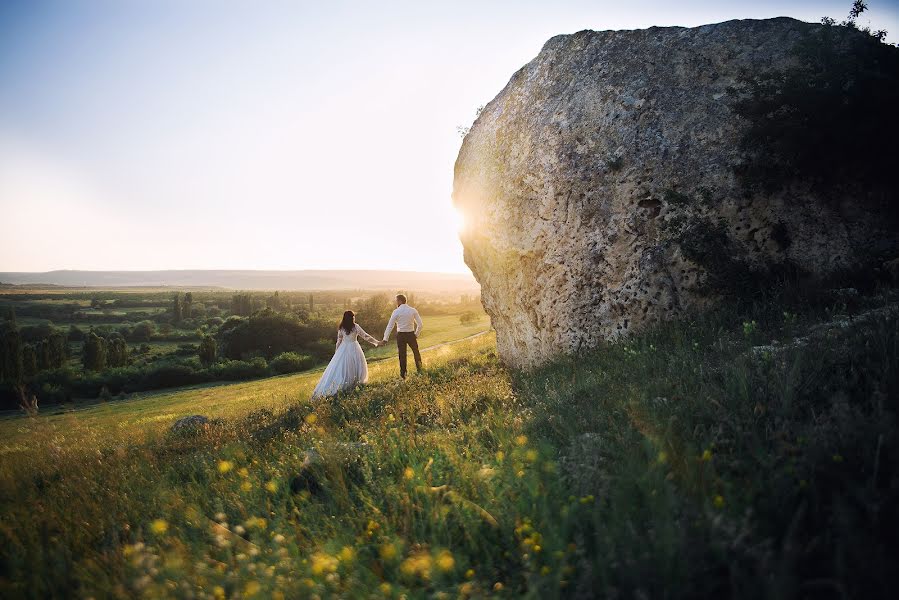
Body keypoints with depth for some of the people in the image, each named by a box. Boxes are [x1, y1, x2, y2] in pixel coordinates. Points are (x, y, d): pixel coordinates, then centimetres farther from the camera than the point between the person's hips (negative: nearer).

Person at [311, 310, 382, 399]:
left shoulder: (341, 328, 2)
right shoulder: (355, 326, -7)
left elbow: (339, 340, 7)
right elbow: (365, 336, -6)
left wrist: (336, 351, 18)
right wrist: (377, 342, 0)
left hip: (343, 349, 3)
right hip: (353, 348, -3)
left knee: (341, 368, 6)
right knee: (354, 367, 6)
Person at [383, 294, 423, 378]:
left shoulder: (396, 312, -8)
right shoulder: (413, 310, -1)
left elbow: (390, 325, -8)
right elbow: (420, 324, -1)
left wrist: (385, 338, -6)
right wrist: (417, 334, 12)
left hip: (400, 335, -2)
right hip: (411, 334, 2)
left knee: (402, 354, 8)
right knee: (415, 351, 23)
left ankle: (403, 373, 11)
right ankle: (419, 367, 36)